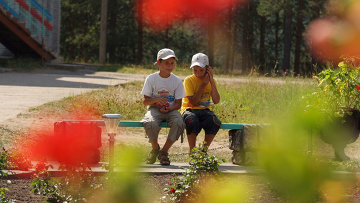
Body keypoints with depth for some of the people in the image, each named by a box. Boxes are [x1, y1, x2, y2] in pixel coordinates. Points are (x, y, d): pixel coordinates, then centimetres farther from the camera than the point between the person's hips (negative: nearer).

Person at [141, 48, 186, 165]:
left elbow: (178, 103, 2)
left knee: (179, 124, -34)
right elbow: (145, 101, 1)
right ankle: (155, 148, -3)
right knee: (151, 124, -37)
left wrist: (169, 108, -19)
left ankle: (164, 152, -11)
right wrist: (156, 100, -20)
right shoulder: (151, 79, 0)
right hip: (154, 109, -1)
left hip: (171, 110, 1)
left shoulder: (177, 81, 3)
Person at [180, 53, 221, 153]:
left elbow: (216, 101, -6)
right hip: (190, 110, -3)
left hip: (205, 110, 3)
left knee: (214, 122, -31)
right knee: (192, 121, -39)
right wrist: (203, 84, -10)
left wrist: (212, 81, -10)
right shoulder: (189, 80, -4)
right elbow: (193, 102, -13)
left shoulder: (211, 81, 7)